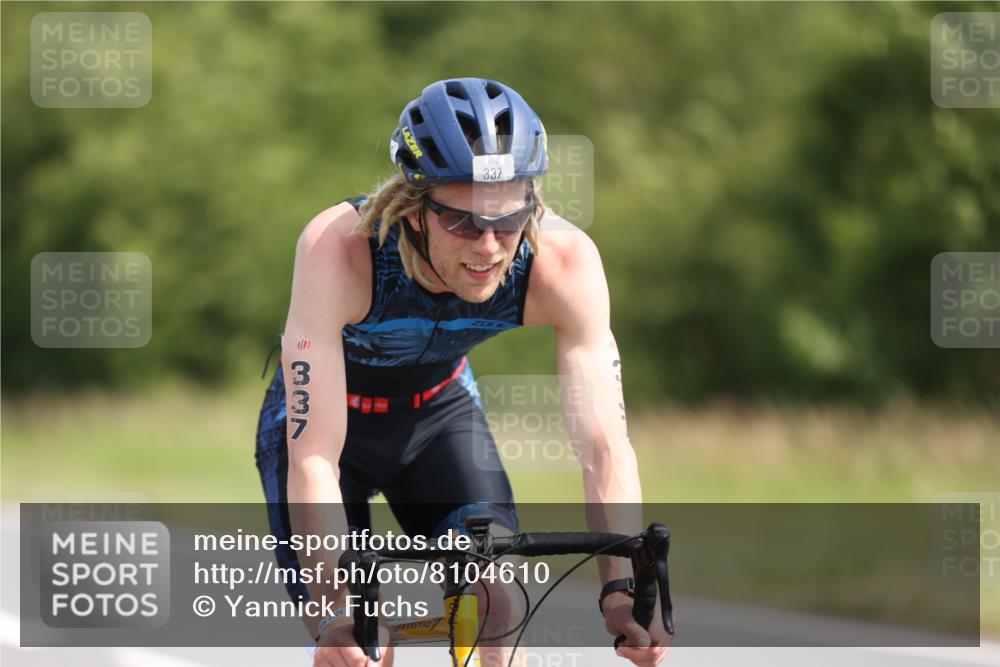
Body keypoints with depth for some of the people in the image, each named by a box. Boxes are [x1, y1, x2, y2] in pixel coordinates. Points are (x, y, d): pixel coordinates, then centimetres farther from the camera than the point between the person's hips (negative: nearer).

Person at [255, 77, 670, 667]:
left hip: (440, 410, 2)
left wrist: (622, 588, -47)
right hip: (326, 416, -2)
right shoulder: (339, 249, -39)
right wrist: (336, 612, -52)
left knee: (497, 612, -18)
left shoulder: (565, 261, -32)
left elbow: (605, 444, -32)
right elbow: (313, 458, -41)